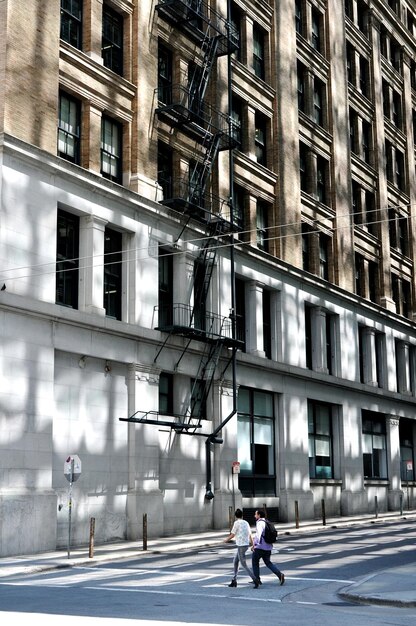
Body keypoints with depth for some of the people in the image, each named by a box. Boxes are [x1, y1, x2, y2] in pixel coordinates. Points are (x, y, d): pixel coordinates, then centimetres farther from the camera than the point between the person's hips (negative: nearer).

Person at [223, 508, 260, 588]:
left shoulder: (237, 523, -9)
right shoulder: (246, 523, 11)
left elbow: (232, 535, -5)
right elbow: (250, 536, 14)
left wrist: (226, 540, 13)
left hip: (241, 546, -8)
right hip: (246, 545, 8)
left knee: (244, 565, -3)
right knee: (235, 562, 18)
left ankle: (255, 580, -10)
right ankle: (234, 581, 21)